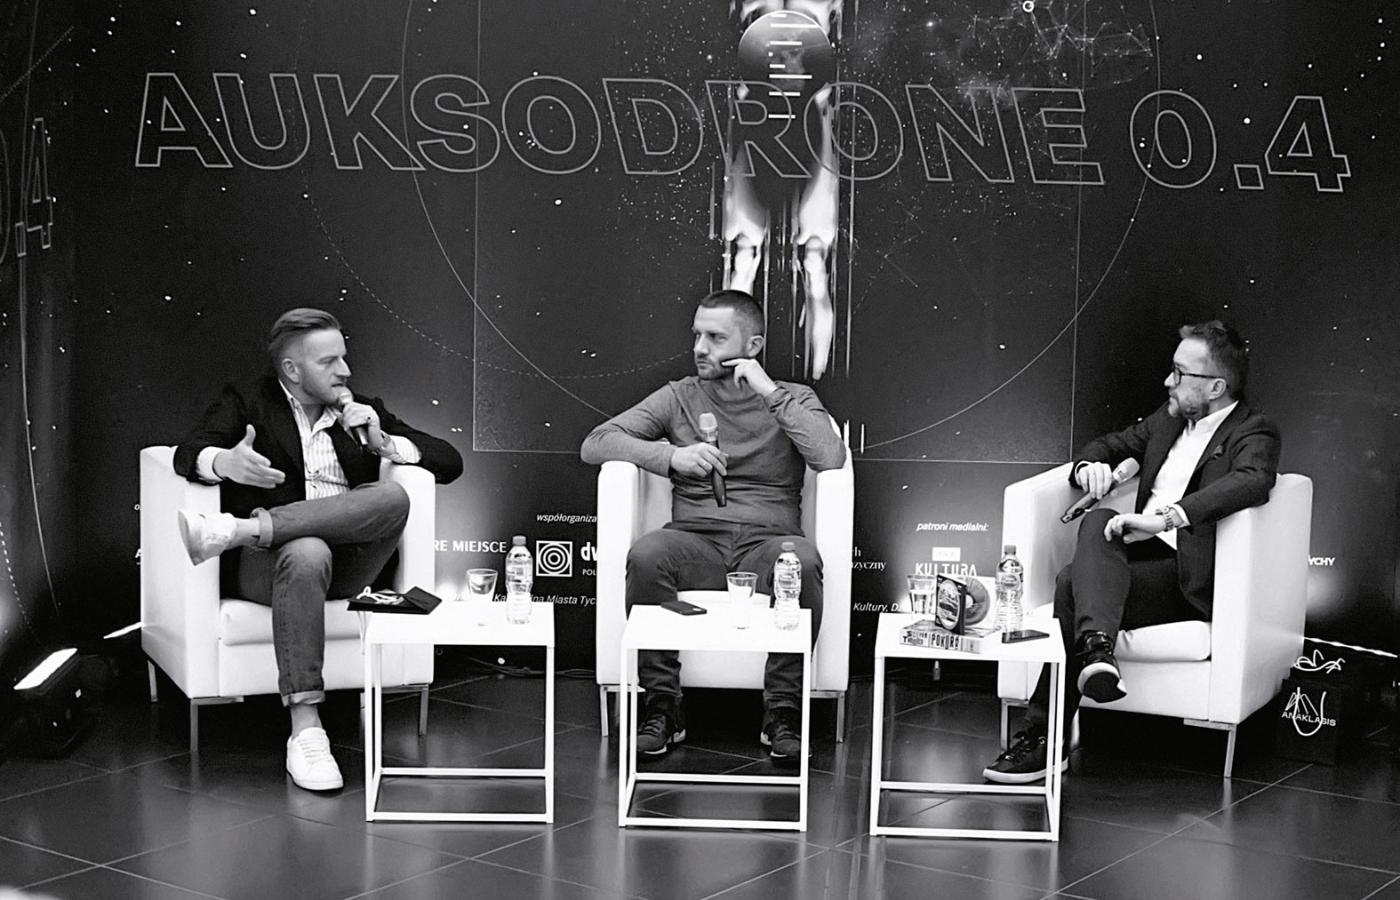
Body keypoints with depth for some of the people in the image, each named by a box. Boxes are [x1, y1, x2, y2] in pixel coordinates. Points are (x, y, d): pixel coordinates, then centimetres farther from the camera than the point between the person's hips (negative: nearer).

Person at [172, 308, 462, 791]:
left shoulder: (364, 411, 22)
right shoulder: (246, 402, 13)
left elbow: (449, 462, 18)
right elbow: (188, 454, -4)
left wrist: (381, 442, 1)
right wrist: (224, 462, -28)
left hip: (349, 557, 3)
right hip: (273, 558, -3)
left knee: (393, 497, -30)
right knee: (307, 553, -41)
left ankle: (237, 529, -32)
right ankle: (305, 730, -41)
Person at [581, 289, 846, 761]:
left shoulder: (793, 399, 12)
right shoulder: (680, 396, 15)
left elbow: (831, 459, -8)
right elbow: (595, 443, 5)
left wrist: (770, 394, -7)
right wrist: (671, 456, -10)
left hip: (767, 545, -1)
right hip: (696, 543, 1)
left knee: (801, 559, -35)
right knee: (646, 554, -32)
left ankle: (782, 711, -22)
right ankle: (662, 707, -19)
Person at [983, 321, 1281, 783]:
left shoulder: (1255, 433, -3)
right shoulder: (1169, 417, 20)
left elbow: (1252, 482, -25)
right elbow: (1111, 444, 31)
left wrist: (1166, 517, -36)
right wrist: (1090, 465, 4)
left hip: (1188, 576, -6)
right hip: (1140, 553, 6)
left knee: (1074, 582, -28)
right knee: (1098, 521, -28)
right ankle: (1096, 647, -42)